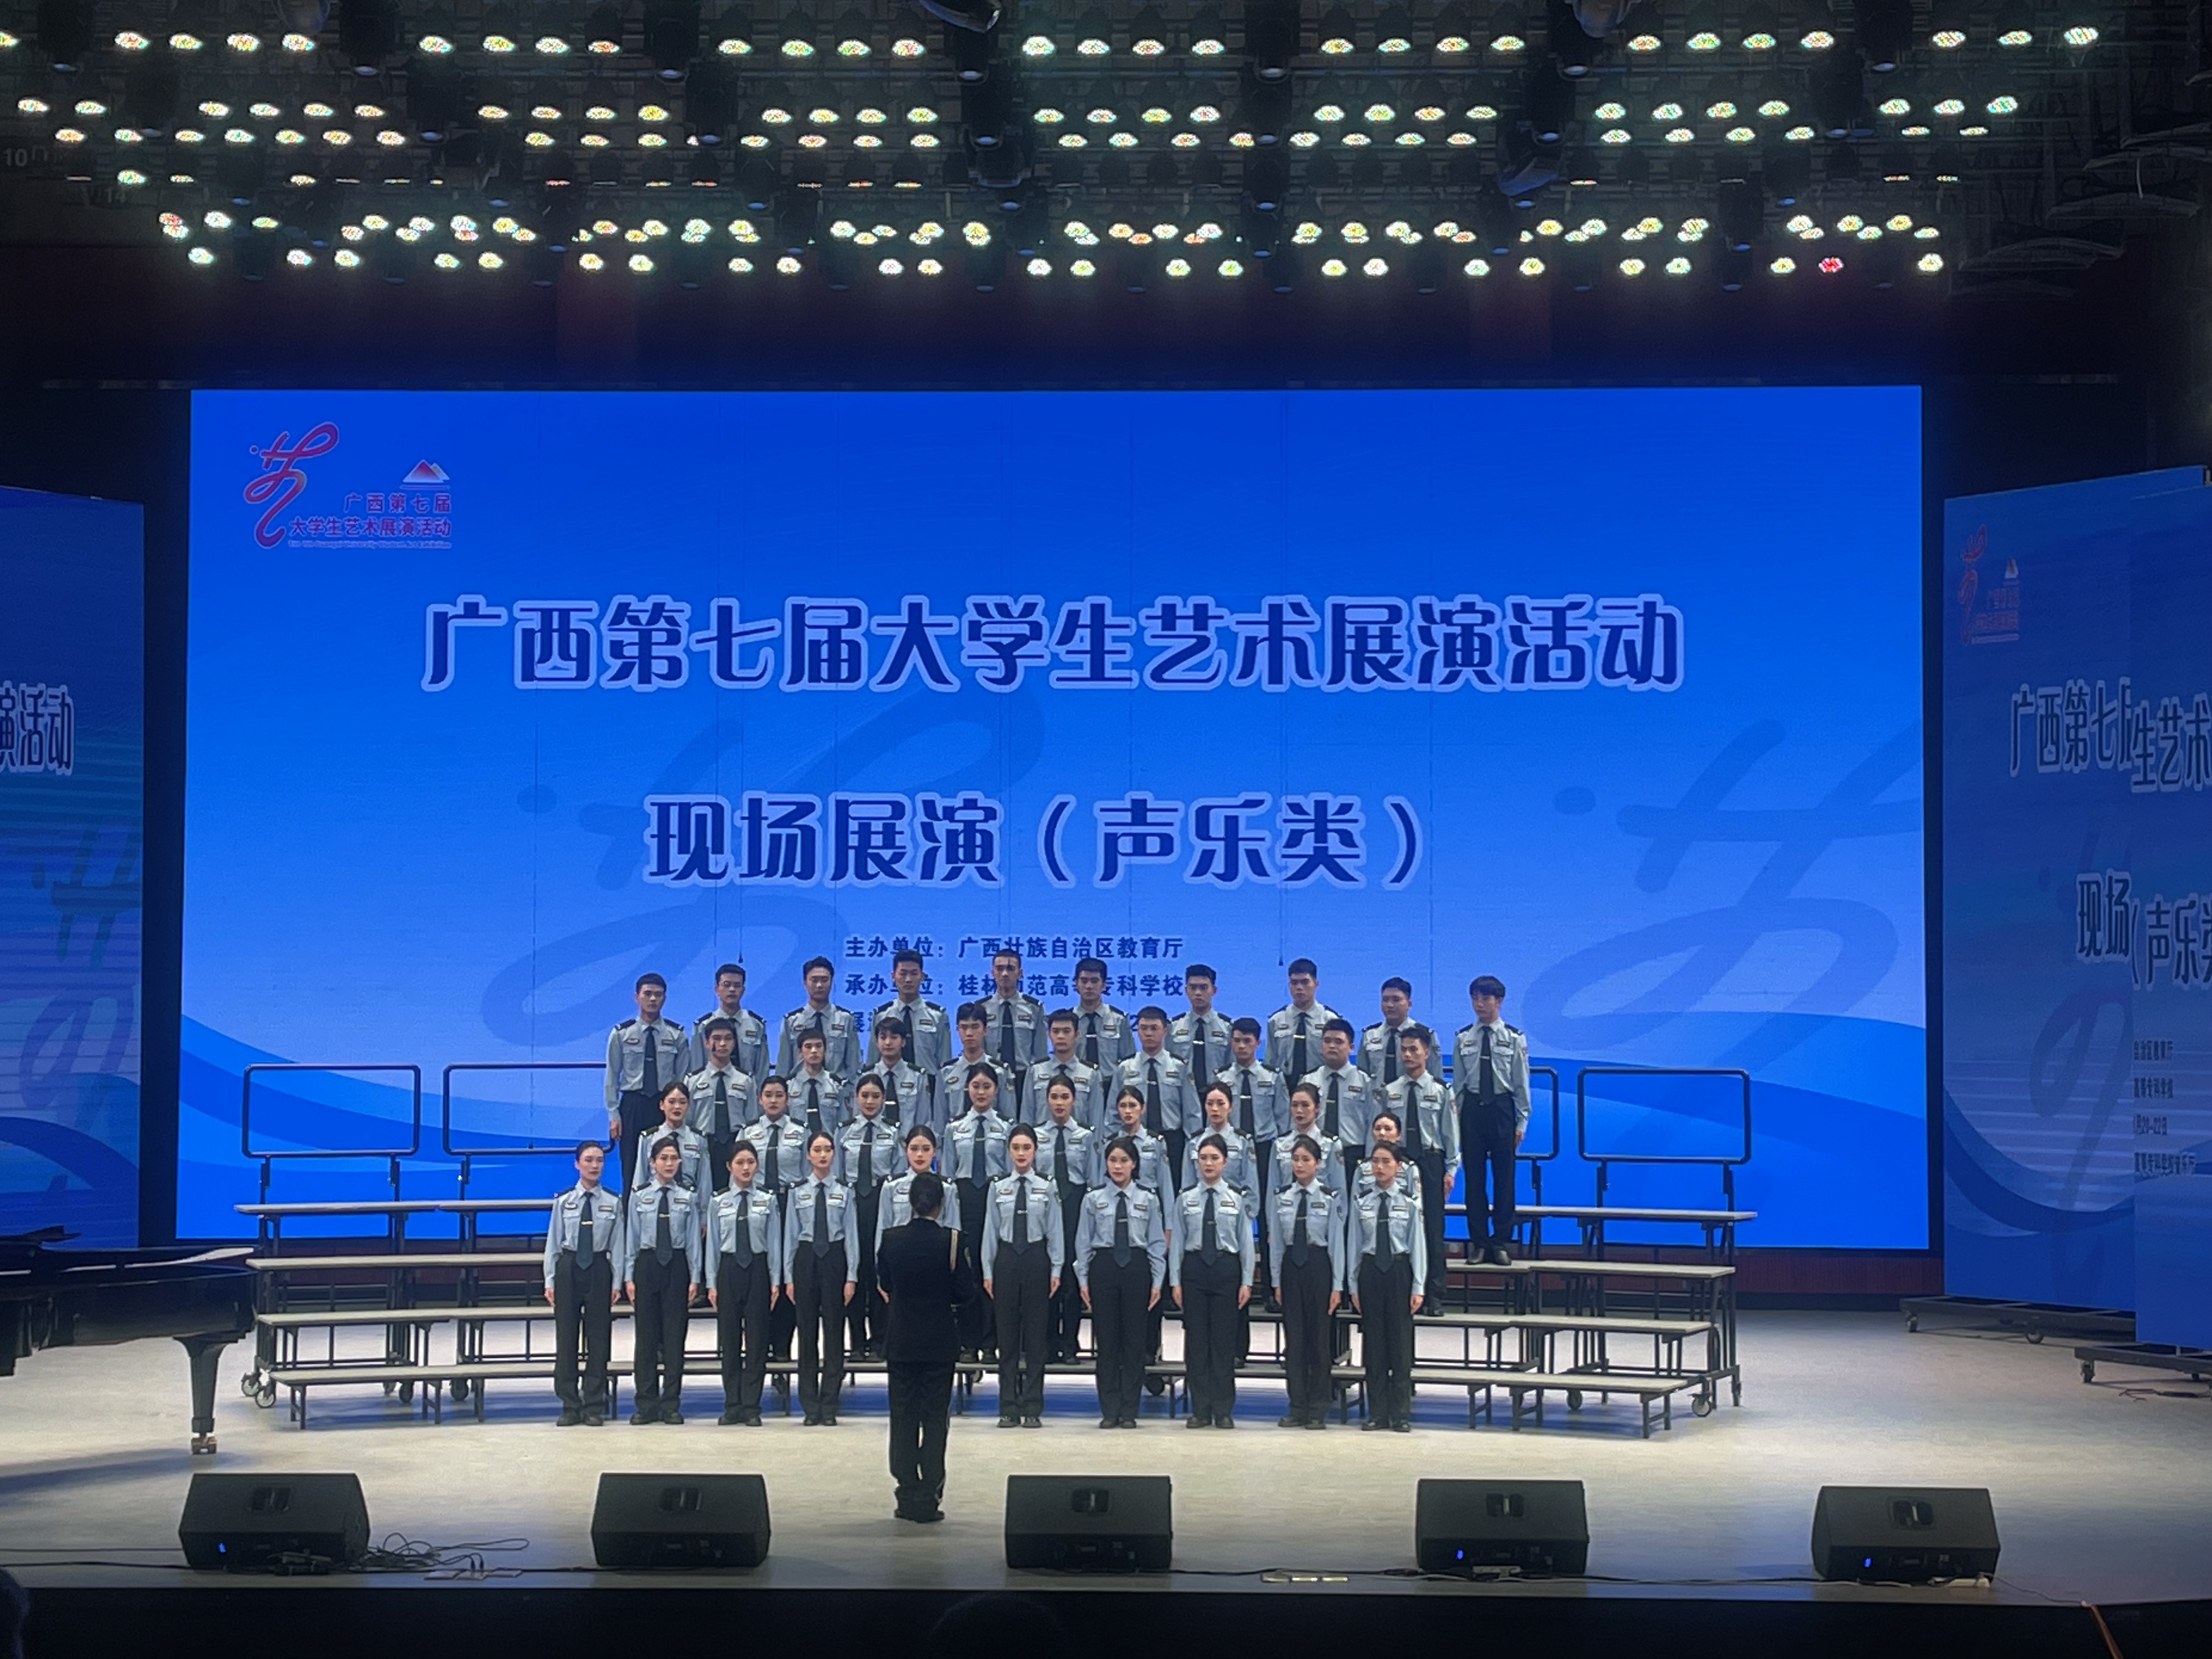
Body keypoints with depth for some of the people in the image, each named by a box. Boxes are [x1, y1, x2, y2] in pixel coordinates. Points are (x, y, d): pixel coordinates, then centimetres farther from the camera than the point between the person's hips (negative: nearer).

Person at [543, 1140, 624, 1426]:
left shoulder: (613, 1202, 3)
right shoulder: (564, 1201, 2)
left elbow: (617, 1244, 3)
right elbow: (553, 1242, 4)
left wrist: (616, 1281, -2)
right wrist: (550, 1280, 0)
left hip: (599, 1268, 0)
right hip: (569, 1267, 0)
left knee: (598, 1338, 3)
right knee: (566, 1337, 3)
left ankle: (594, 1407, 11)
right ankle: (570, 1406, 11)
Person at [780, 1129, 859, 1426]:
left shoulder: (844, 1192, 1)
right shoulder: (797, 1192, 4)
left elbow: (851, 1234, 1)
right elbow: (790, 1235, 5)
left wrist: (851, 1276, -4)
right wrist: (788, 1277, 2)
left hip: (835, 1259, -1)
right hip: (806, 1259, 1)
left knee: (834, 1331, 1)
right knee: (807, 1332, 4)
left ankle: (829, 1407, 7)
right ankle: (810, 1407, 9)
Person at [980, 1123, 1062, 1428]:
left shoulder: (1046, 1189, 1)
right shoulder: (998, 1189, 4)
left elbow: (1055, 1231, 2)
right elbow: (991, 1231, 6)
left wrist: (1056, 1269, -2)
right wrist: (988, 1271, 3)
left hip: (1036, 1260, -1)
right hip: (1007, 1259, 1)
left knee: (1035, 1334, 2)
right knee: (1007, 1334, 4)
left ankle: (1032, 1408, 7)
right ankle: (1008, 1408, 9)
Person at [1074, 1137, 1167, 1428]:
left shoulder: (1148, 1200, 6)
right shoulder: (1093, 1199, 5)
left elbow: (1157, 1243, 5)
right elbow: (1083, 1242, 6)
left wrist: (1157, 1281, 0)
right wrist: (1083, 1280, 0)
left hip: (1136, 1268, 0)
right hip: (1103, 1267, 0)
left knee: (1134, 1339, 2)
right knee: (1106, 1340, 2)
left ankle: (1129, 1411, 8)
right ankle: (1109, 1411, 8)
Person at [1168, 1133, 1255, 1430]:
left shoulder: (1238, 1197, 1)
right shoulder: (1186, 1198, 4)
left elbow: (1246, 1241, 2)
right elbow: (1177, 1240, 4)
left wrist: (1246, 1282, -2)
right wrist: (1175, 1281, 0)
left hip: (1227, 1269, -1)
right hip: (1194, 1268, 1)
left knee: (1225, 1341, 2)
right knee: (1196, 1340, 3)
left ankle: (1224, 1411, 8)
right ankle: (1200, 1410, 9)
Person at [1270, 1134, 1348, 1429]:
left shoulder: (1330, 1198, -4)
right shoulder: (1281, 1197, 4)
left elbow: (1337, 1242, -4)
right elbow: (1276, 1241, 7)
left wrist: (1337, 1284, -6)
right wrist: (1277, 1280, 5)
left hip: (1319, 1266, -3)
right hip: (1291, 1266, 3)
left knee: (1320, 1336, 2)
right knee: (1294, 1337, 6)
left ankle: (1318, 1409, 9)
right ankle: (1297, 1407, 12)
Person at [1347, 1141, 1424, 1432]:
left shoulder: (1408, 1202, -1)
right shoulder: (1361, 1202, 4)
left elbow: (1418, 1245, -1)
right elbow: (1354, 1245, 6)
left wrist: (1417, 1287, -5)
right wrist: (1353, 1285, 4)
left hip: (1399, 1272, -2)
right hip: (1370, 1272, 2)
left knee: (1401, 1342, 1)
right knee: (1374, 1343, 5)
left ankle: (1401, 1414, 7)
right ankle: (1377, 1413, 12)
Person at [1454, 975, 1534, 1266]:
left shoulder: (1514, 1038, 0)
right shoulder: (1463, 1039, 5)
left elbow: (1521, 1083, 2)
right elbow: (1458, 1082, 7)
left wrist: (1521, 1122, -2)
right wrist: (1456, 1121, 4)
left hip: (1502, 1108, -2)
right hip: (1472, 1108, 2)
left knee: (1504, 1176, 0)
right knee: (1474, 1176, 4)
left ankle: (1502, 1242, 7)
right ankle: (1477, 1242, 12)